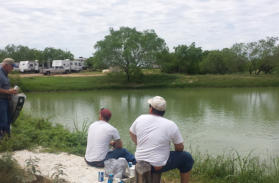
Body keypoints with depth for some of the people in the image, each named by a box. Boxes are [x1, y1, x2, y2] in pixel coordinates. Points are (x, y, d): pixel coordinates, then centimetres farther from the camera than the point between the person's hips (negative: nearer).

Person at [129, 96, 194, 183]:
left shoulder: (140, 119, -7)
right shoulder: (171, 125, -15)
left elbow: (132, 133, 11)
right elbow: (180, 148, -6)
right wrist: (176, 153, 15)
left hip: (140, 162, 5)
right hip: (159, 166, -5)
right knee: (187, 157, 13)